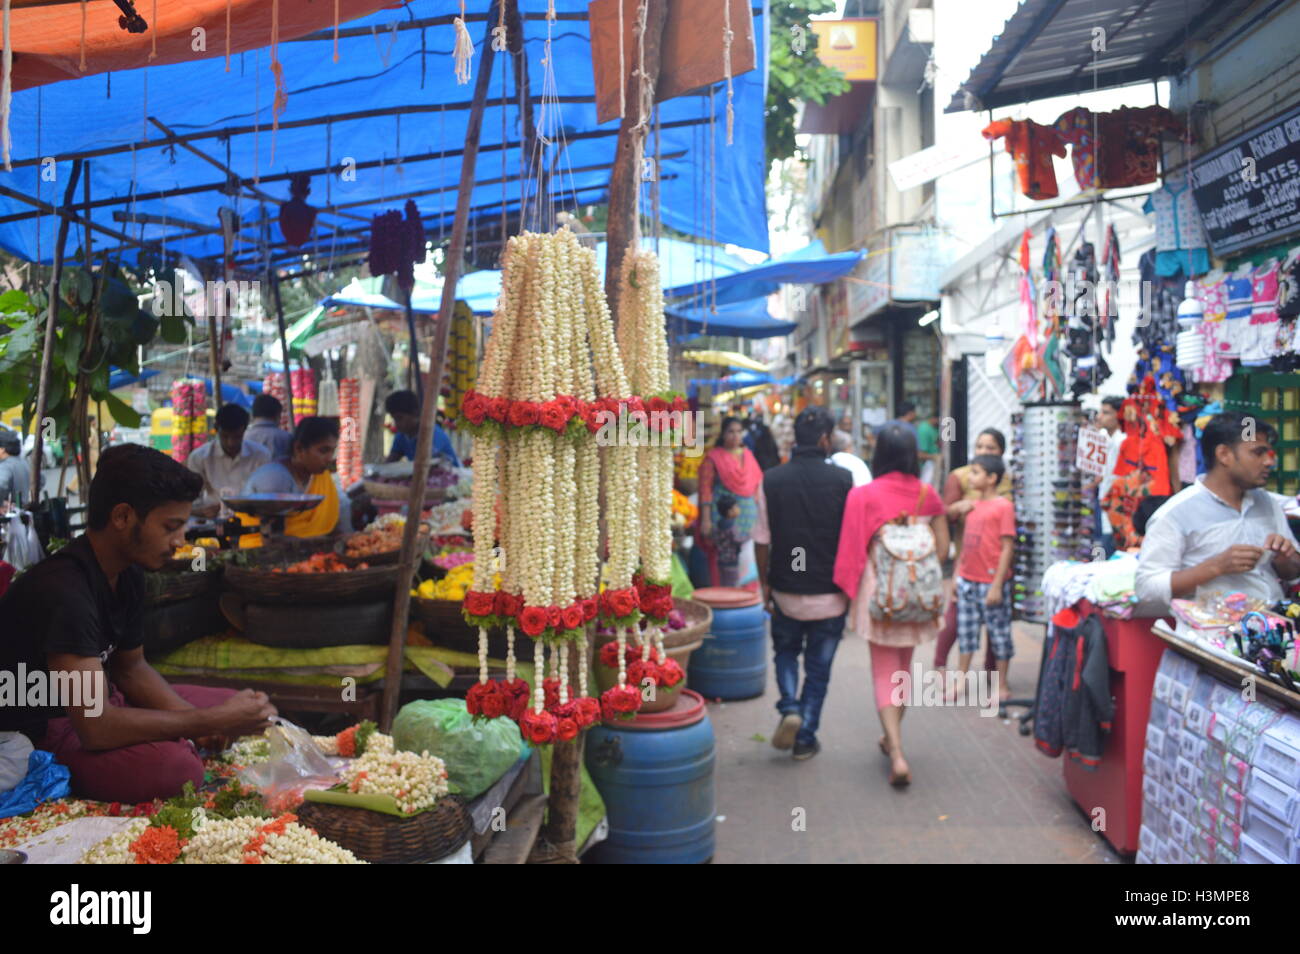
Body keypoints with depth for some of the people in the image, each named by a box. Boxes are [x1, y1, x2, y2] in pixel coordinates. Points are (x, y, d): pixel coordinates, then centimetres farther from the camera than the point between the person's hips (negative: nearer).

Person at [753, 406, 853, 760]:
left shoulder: (771, 480, -6)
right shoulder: (842, 480, -10)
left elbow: (762, 540, -2)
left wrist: (765, 582, 10)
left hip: (786, 589, 1)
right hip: (830, 593, -1)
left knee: (786, 651, 24)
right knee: (818, 668, 13)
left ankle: (790, 708, 4)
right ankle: (805, 739, 18)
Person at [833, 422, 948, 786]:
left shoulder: (864, 495, -11)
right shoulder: (927, 495, -2)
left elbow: (855, 550, -10)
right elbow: (942, 547, 1)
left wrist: (851, 591, 2)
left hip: (879, 592, -3)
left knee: (884, 671, 3)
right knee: (904, 667, 21)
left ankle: (897, 755, -9)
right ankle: (892, 738, 37)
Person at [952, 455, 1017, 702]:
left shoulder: (1003, 506, -10)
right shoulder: (973, 506, 9)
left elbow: (1007, 548, -12)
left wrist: (997, 586, -15)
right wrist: (957, 575, 12)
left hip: (991, 582, -6)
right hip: (967, 580, 7)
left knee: (999, 633, 6)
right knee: (966, 630, 12)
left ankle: (1002, 686, 16)